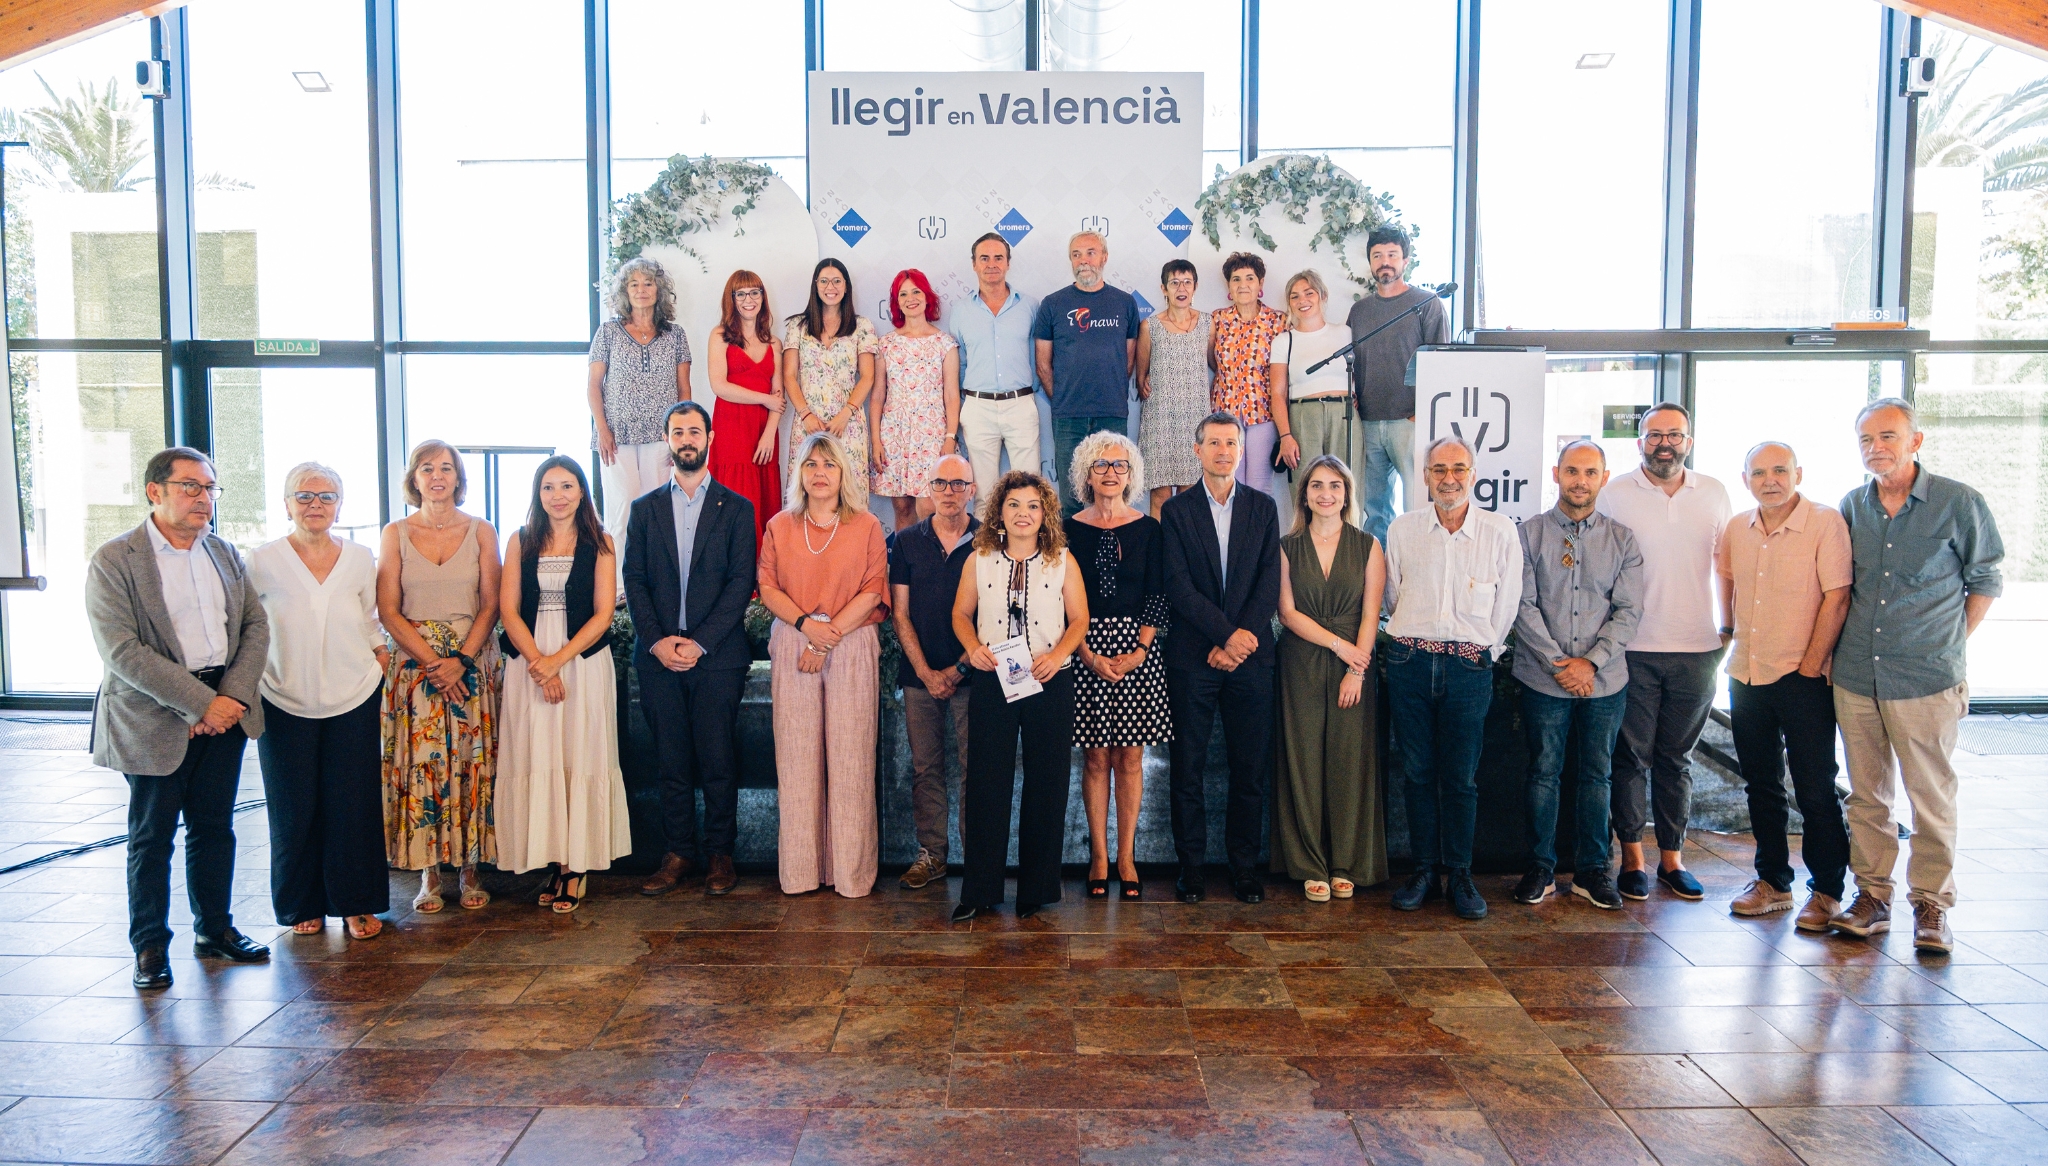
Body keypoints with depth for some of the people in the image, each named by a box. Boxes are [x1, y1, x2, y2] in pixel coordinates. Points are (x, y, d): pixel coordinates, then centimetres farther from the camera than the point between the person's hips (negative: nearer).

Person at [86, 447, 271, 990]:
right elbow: (121, 650, -17)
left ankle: (214, 929, 28)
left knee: (214, 826, 14)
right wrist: (200, 702, -19)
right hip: (155, 718, -4)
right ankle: (150, 945, 21)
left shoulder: (225, 554, 9)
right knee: (152, 836, 7)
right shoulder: (113, 561, -9)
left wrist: (233, 695, -8)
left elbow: (256, 625, 7)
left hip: (225, 708, 5)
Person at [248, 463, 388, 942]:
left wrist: (381, 661, 5)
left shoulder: (360, 558, 3)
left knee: (353, 805, 3)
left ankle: (356, 903, 17)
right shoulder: (262, 561, -3)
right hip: (285, 703, -1)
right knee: (295, 809, 6)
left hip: (354, 699, 1)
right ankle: (303, 905, 23)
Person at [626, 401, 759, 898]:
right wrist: (656, 640, -8)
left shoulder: (737, 508, 5)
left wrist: (700, 641, -11)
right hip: (658, 655, 2)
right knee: (672, 762, 6)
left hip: (717, 655, -2)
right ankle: (677, 853, 14)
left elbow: (742, 582, -3)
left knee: (719, 760, 0)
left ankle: (719, 853, 11)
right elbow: (634, 581, 7)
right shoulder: (645, 508, 13)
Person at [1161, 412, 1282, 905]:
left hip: (1250, 657, 2)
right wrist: (1227, 635, -14)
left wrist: (1240, 638, -10)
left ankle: (1244, 865, 17)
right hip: (1192, 657, -1)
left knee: (1251, 767, 5)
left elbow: (1270, 583, 2)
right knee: (1187, 767, 3)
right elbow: (1178, 586, -6)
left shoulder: (1263, 508, 10)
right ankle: (1190, 863, 15)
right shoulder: (1176, 510, 4)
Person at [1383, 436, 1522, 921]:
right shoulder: (1402, 529, 5)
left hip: (1469, 667, -1)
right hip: (1410, 661, 2)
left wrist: (1480, 653, 8)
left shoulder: (1500, 531, 0)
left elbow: (1506, 605, 6)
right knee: (1416, 772, 6)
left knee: (1461, 778, 3)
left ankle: (1459, 874, 15)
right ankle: (1424, 869, 17)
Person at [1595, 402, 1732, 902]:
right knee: (1632, 756, 4)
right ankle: (1632, 856, 14)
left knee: (1676, 758, 11)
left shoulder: (1714, 494, 7)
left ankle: (1671, 856, 20)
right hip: (1633, 649, -2)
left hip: (1697, 649, 3)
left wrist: (1730, 625, 11)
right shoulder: (1615, 495, -2)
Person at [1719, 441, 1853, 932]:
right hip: (1746, 675, 6)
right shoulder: (1736, 529, 5)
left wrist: (1810, 666, -14)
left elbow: (1837, 598, -14)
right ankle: (1773, 882, 26)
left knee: (1816, 790, 1)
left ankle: (1826, 891, 15)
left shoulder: (1826, 522, -11)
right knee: (1761, 785, 14)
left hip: (1803, 678, -5)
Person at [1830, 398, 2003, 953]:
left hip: (1926, 679, -3)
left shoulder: (1959, 503, -3)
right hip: (1855, 677, 4)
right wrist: (1848, 642, 10)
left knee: (1931, 797, 2)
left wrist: (1949, 644, 3)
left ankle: (1931, 904, 14)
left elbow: (1986, 581, 6)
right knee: (1866, 794, 10)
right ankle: (1871, 895, 20)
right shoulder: (1851, 506, 7)